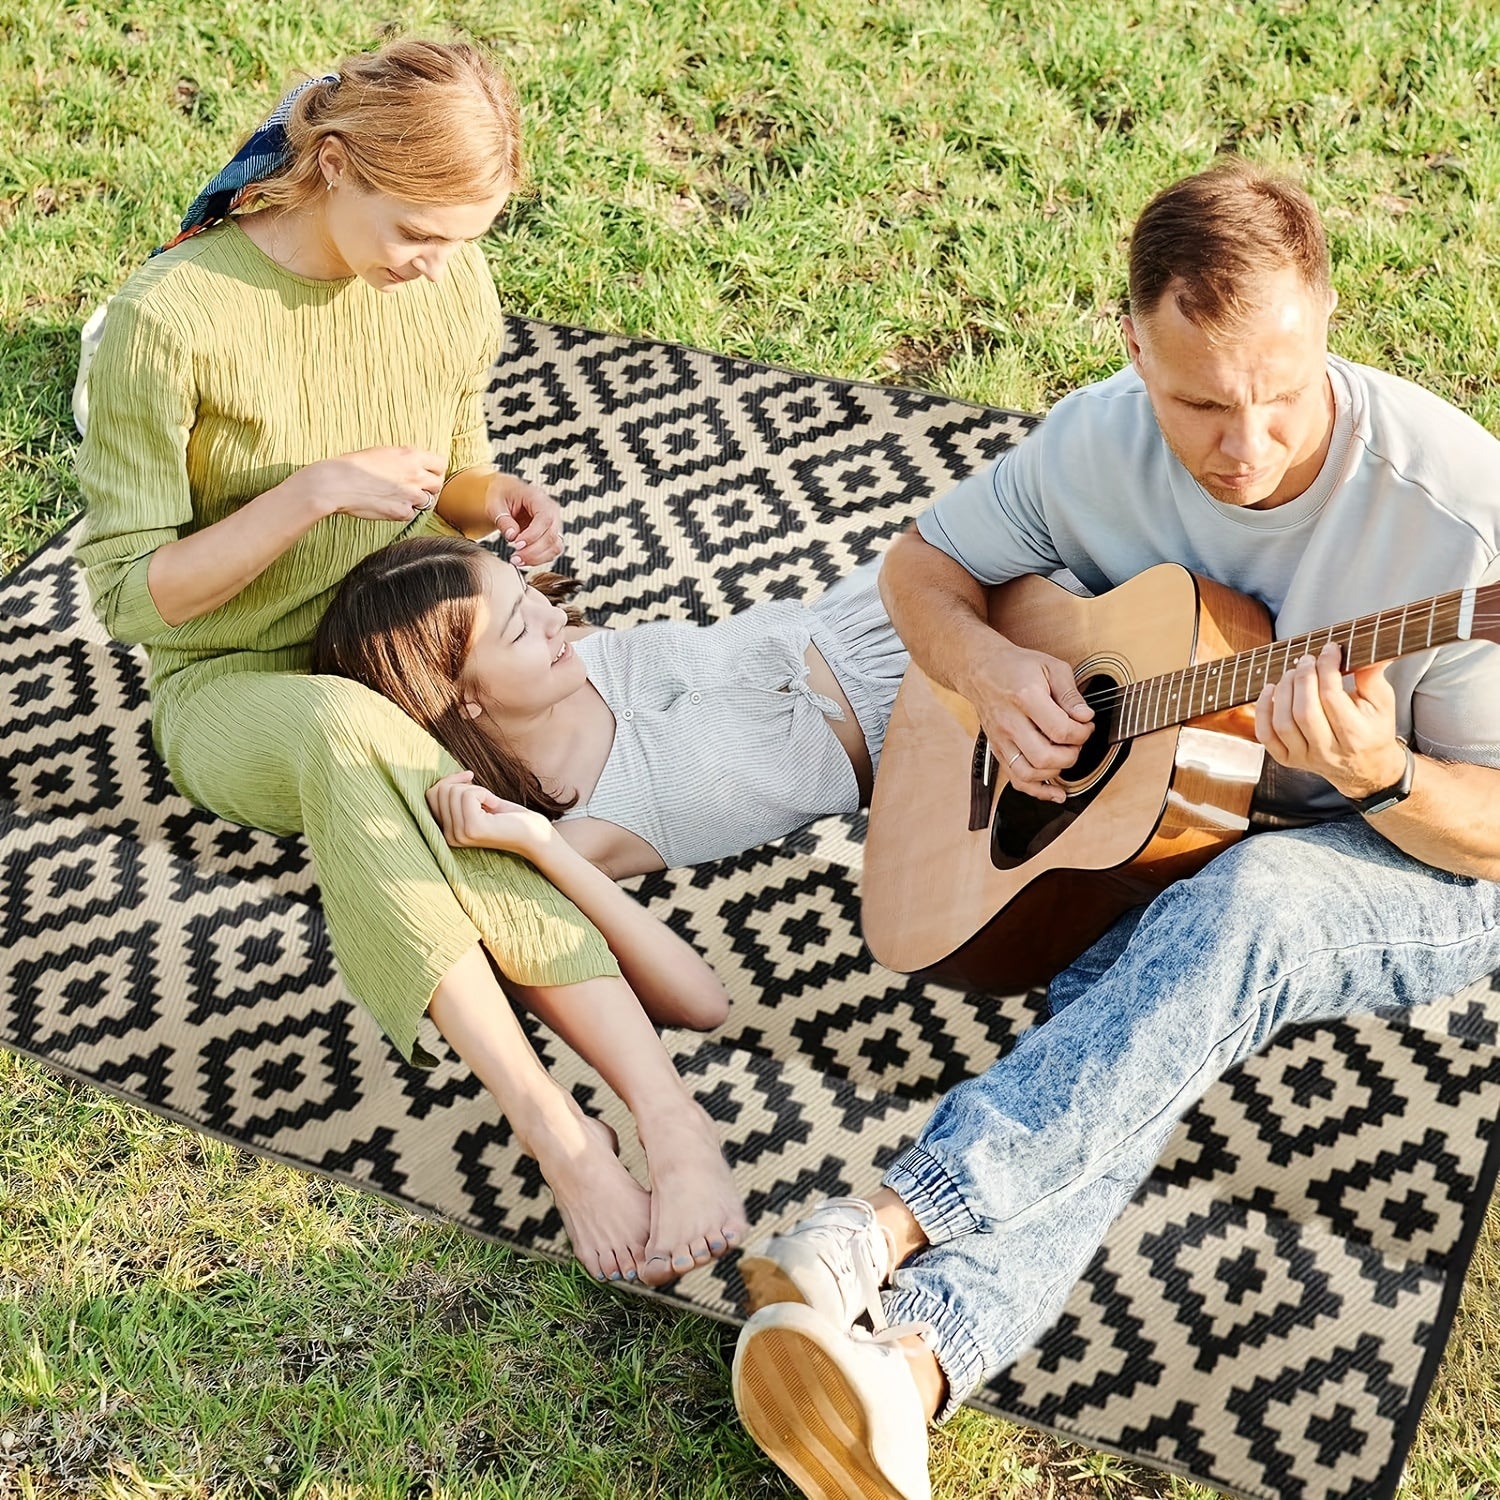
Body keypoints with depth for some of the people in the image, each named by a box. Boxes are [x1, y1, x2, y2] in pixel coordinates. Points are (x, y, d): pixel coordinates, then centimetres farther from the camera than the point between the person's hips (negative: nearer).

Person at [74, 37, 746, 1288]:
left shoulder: (454, 286, -3)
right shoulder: (172, 319, -20)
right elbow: (126, 591, -16)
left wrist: (498, 500, -12)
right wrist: (315, 491, -27)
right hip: (236, 687, -4)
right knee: (347, 734, -39)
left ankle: (564, 1128, -41)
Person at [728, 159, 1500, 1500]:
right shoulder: (1098, 442, -10)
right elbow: (926, 564, 7)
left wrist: (1379, 778, -38)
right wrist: (990, 669, -15)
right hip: (1142, 832, 3)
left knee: (1243, 903, -38)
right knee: (1126, 1048, -30)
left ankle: (882, 1233, -45)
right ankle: (911, 1357, -52)